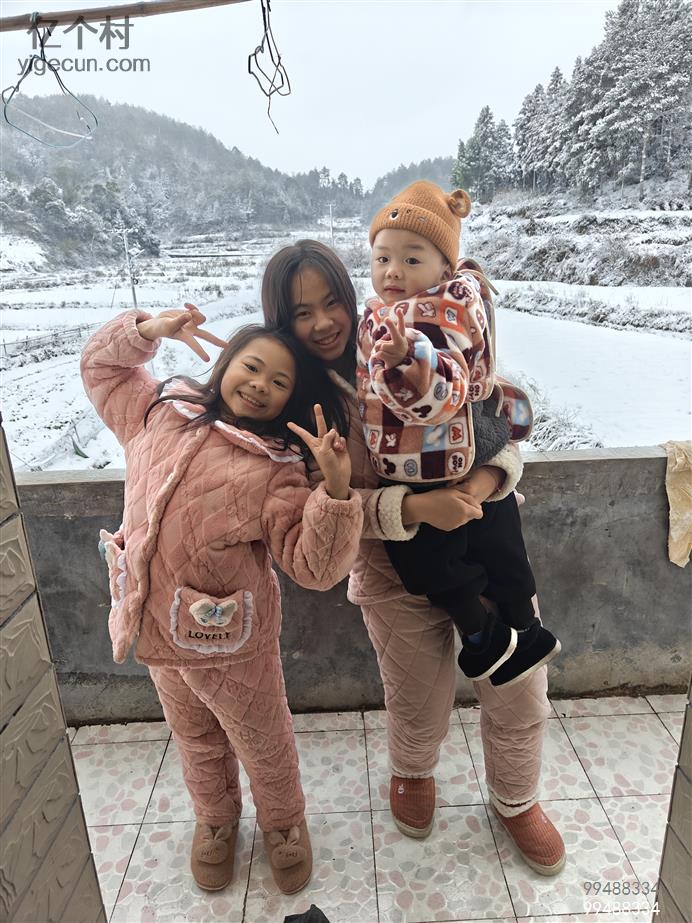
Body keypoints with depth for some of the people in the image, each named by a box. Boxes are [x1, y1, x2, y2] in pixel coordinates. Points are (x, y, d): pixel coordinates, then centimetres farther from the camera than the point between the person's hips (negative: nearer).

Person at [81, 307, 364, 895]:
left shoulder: (277, 469, -18)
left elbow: (314, 566, -25)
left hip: (230, 640, -4)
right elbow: (101, 365, 13)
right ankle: (215, 821, 57)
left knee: (263, 745, 20)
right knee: (196, 742, 29)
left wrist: (337, 489, -40)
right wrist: (145, 330, -6)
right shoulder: (160, 412, -3)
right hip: (155, 628, 5)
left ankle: (283, 824, 51)